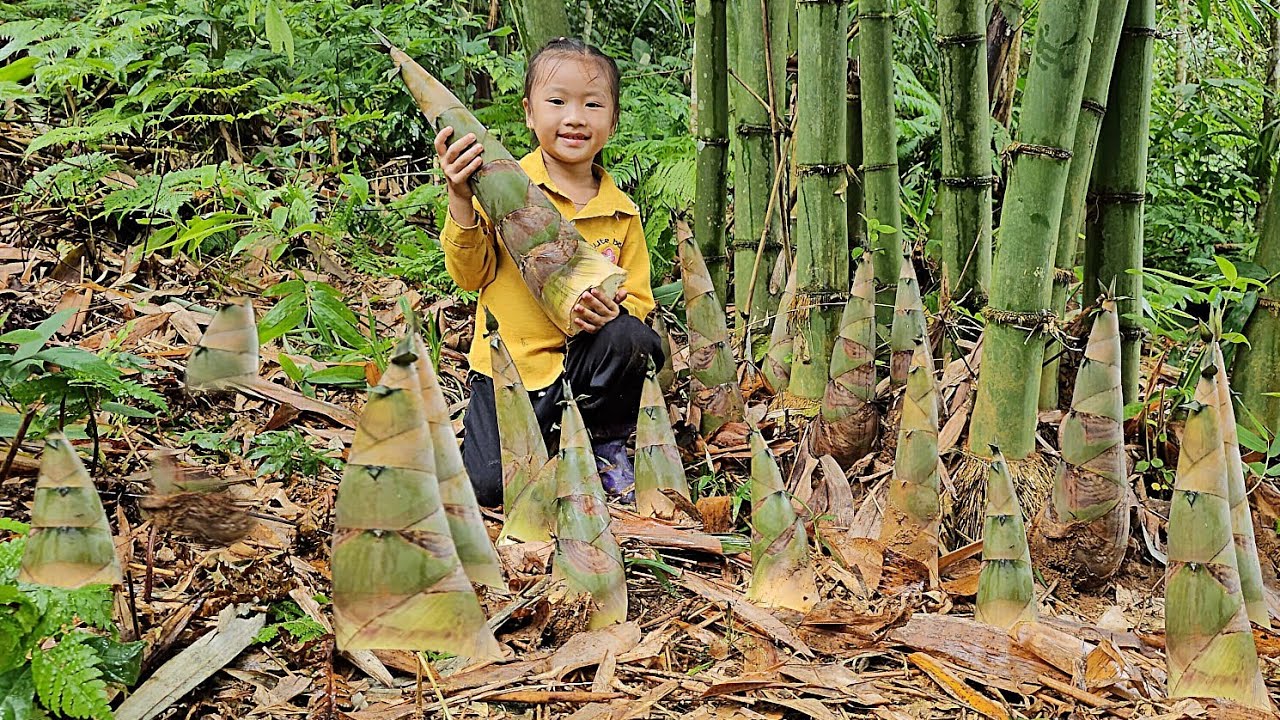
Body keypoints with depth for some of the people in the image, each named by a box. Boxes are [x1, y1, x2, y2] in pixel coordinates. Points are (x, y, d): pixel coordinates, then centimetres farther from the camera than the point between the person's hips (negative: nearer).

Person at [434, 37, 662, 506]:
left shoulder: (621, 213, 3)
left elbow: (638, 299, 9)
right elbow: (471, 275, -11)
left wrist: (617, 313, -16)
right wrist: (461, 202, -27)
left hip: (582, 362, 2)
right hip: (511, 366, -2)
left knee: (634, 339, -30)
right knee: (488, 485, -19)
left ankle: (604, 443, 0)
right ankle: (547, 437, 17)